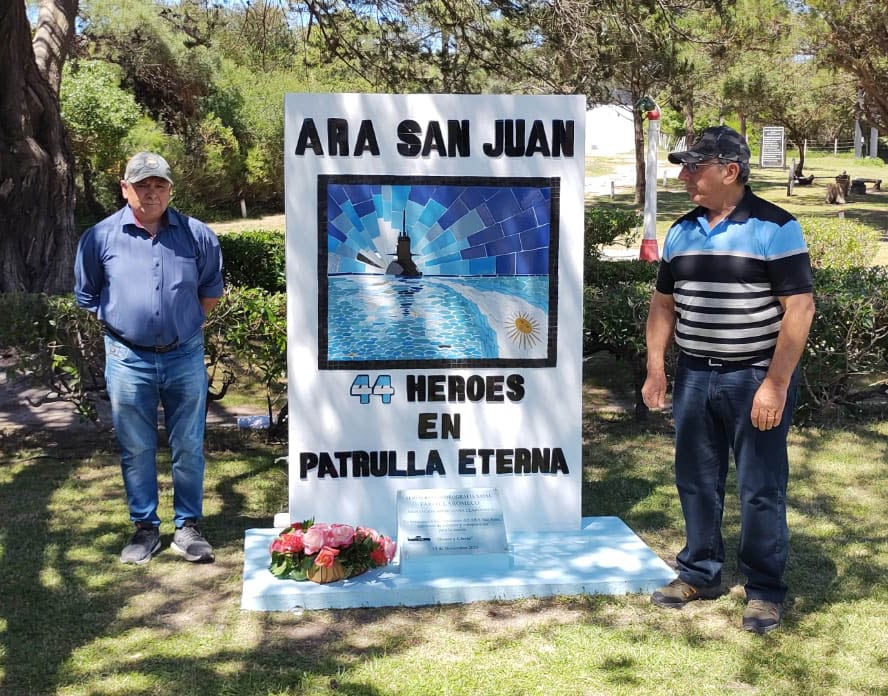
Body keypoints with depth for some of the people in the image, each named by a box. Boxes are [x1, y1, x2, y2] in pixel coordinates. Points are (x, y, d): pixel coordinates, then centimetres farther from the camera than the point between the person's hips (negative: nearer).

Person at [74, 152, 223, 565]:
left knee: (188, 447, 6)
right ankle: (145, 528, 20)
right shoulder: (100, 237, -2)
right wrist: (118, 325, 5)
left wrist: (186, 324, 9)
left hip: (185, 356, 1)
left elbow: (211, 290, 14)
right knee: (136, 449, 8)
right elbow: (86, 296, 10)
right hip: (128, 359, 0)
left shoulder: (197, 235, 1)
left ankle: (187, 527, 19)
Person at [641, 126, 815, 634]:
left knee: (761, 489, 2)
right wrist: (656, 370, 7)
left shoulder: (775, 228, -10)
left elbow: (800, 307, -14)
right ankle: (700, 574, 30)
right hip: (695, 377, 6)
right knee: (697, 482, 13)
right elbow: (664, 303, 15)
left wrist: (776, 385, -19)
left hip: (757, 377, -5)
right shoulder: (682, 231, 8)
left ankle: (765, 591, 17)